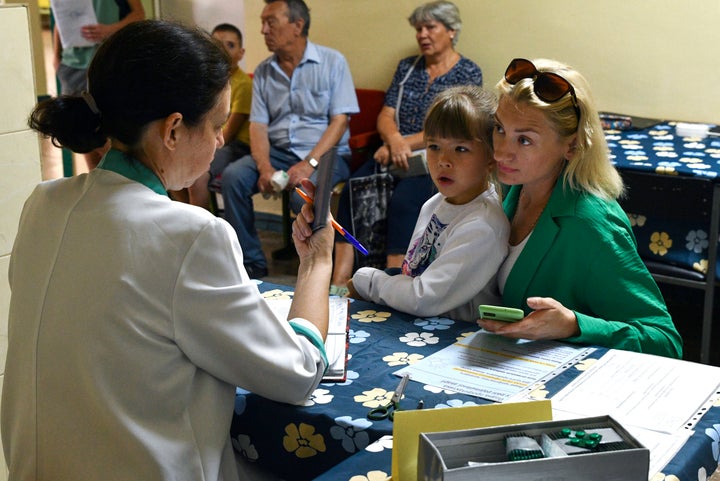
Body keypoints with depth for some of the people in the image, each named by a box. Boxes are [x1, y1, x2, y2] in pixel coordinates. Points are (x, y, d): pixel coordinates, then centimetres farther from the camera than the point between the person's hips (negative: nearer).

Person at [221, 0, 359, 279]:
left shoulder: (332, 62, -2)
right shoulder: (263, 72, 10)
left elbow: (340, 120, -9)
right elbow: (258, 125, 4)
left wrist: (309, 163, -21)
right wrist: (265, 167, -16)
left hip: (325, 152, -4)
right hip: (278, 151, 4)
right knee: (233, 176, -22)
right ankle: (251, 263, -10)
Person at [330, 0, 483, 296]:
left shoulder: (468, 72, 3)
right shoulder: (407, 67, 19)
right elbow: (386, 116, 11)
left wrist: (405, 143, -14)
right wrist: (394, 140, -12)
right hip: (396, 155, 5)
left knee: (403, 199, -34)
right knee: (351, 190, -22)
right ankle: (339, 281, -26)